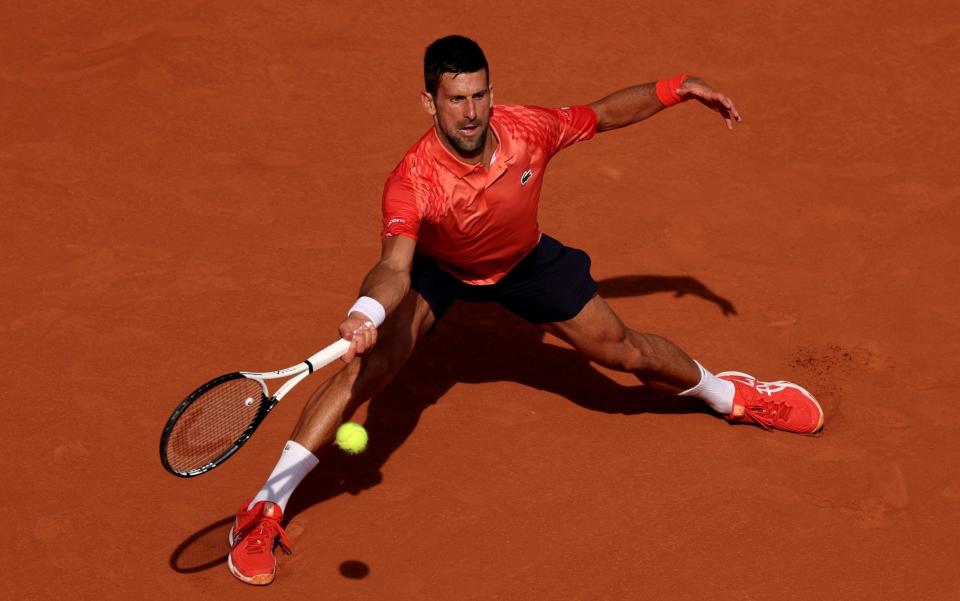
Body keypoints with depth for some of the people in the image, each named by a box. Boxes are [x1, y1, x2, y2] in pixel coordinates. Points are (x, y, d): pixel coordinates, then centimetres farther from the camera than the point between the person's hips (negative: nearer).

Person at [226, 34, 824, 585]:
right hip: (436, 268, -3)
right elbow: (395, 267, -52)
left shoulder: (529, 130, -30)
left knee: (626, 351, 8)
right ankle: (267, 506, -20)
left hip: (524, 262, 3)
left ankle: (729, 394, 42)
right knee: (371, 363, -27)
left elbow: (602, 113, -9)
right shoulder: (412, 180, -40)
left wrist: (678, 88, -14)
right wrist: (367, 312, -74)